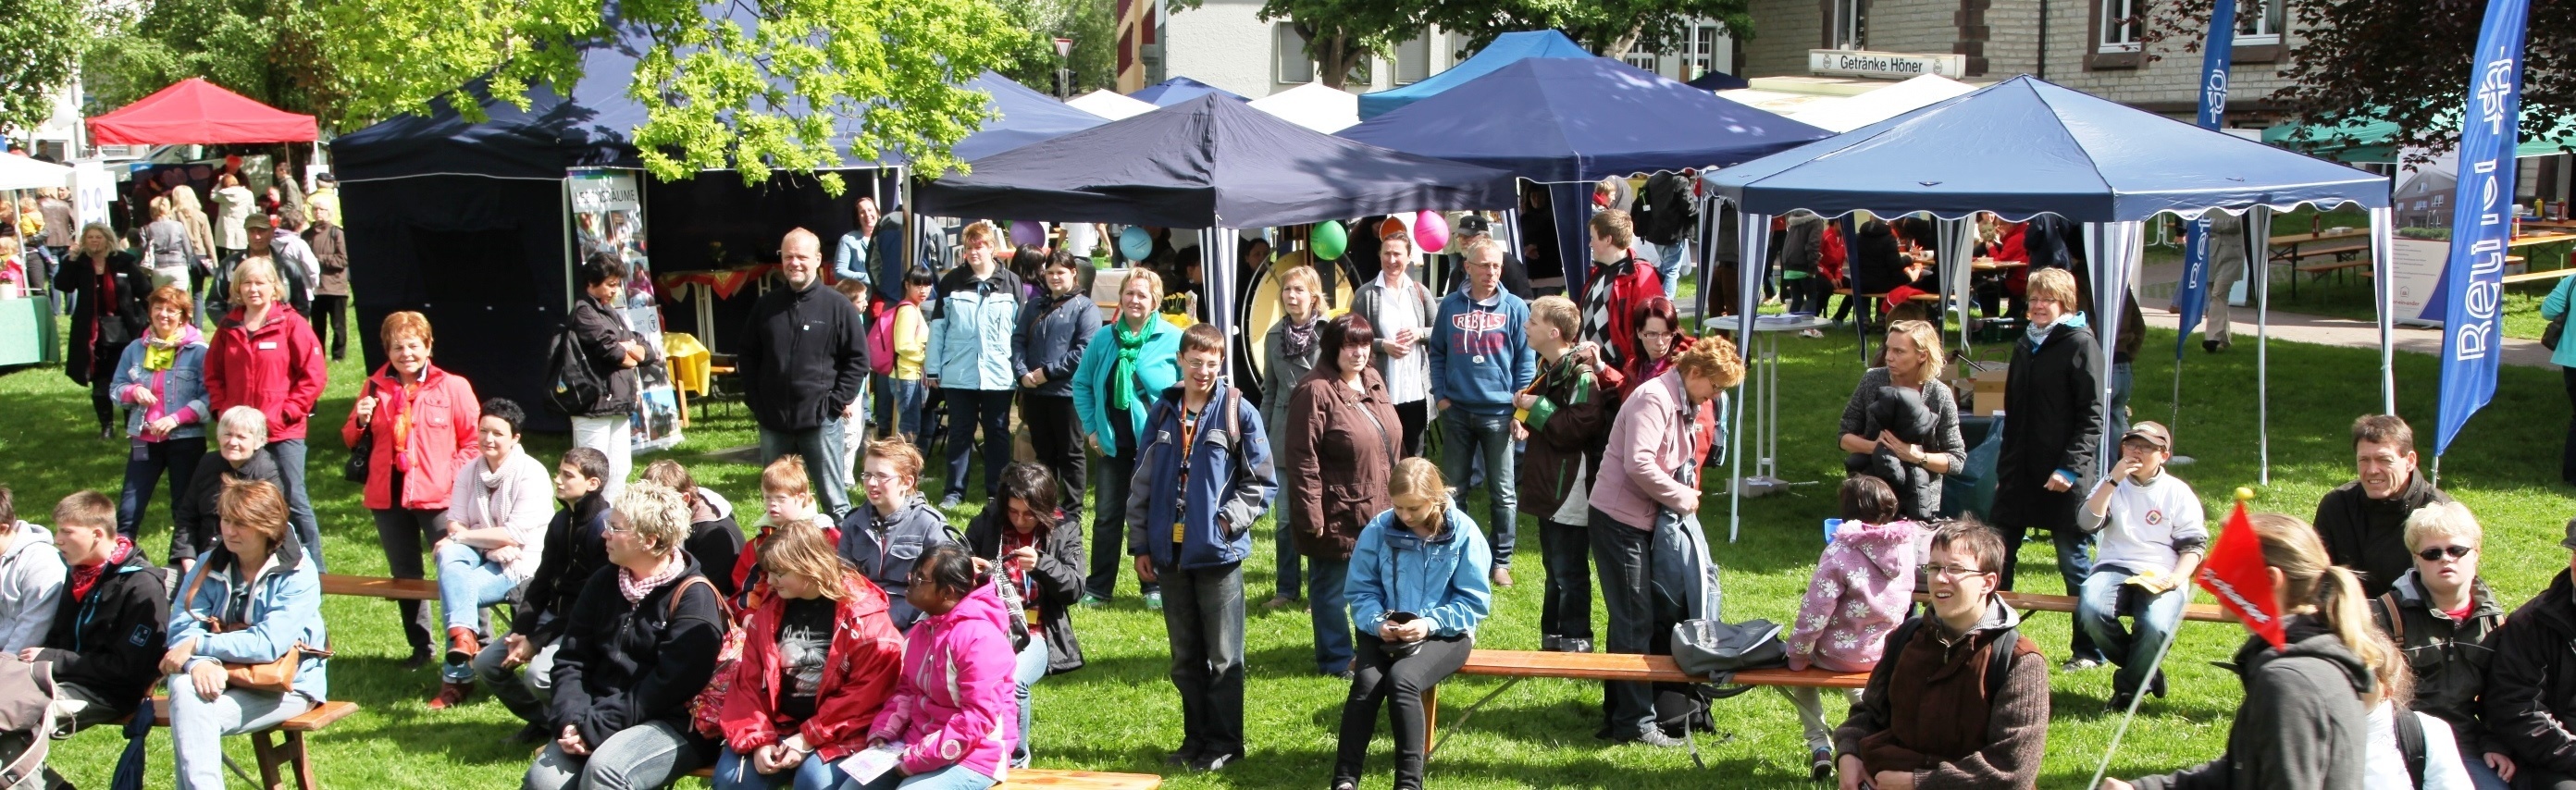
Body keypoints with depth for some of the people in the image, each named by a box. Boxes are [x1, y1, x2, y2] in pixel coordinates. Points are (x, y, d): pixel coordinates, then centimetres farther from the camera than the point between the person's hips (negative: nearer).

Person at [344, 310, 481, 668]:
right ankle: (420, 647, 27)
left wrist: (454, 477, -11)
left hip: (438, 497, -5)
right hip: (388, 496, 5)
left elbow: (474, 439, 0)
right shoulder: (375, 387, 8)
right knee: (405, 576, 14)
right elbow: (352, 441, 15)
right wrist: (360, 421, -7)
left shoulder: (452, 387, -2)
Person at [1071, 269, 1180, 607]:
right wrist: (1092, 427, 7)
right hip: (1114, 443, 3)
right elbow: (1082, 383, 14)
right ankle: (1098, 587, 15)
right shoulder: (1104, 338, 5)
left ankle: (1154, 586, 17)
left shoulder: (1173, 339, -6)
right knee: (1107, 514, 7)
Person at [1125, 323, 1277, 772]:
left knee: (1223, 656, 3)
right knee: (1185, 657, 13)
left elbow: (1261, 482, -2)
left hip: (1218, 552, -4)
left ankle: (1225, 743, 12)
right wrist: (1140, 544, 8)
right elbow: (1143, 481, 11)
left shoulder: (1238, 412, -5)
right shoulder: (1164, 412, 7)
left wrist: (1228, 521, -12)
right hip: (1170, 552, 5)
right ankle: (1196, 738, 24)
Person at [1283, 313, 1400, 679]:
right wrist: (1311, 514, -19)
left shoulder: (1373, 381, 9)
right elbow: (1302, 459, -19)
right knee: (1334, 589, 5)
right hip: (1337, 516, -8)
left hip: (1377, 511, 8)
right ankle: (1336, 659, 19)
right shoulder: (1315, 392, -18)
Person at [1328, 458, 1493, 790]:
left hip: (1444, 634, -2)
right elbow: (1361, 589, 3)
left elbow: (1476, 601, -7)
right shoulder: (1378, 529, -4)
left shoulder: (1463, 533, -9)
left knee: (1401, 679, -32)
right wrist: (1377, 622, -17)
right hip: (1386, 632, 2)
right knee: (1367, 682, -28)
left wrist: (1431, 623, -20)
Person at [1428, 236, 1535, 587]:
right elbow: (1437, 353, 10)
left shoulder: (1515, 308, -1)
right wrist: (1441, 395, 1)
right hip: (1457, 411, 2)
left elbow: (1526, 360, 1)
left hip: (1499, 412, -2)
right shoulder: (1450, 305, 4)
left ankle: (1502, 561, 15)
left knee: (1503, 492, 4)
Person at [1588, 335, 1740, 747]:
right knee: (1635, 623, -6)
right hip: (1620, 518, -10)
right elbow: (1639, 464, -29)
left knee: (1633, 619, 14)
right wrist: (1682, 497, -17)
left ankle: (1619, 713, 23)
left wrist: (1686, 494, 3)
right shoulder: (1654, 399, -19)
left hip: (1646, 520, 10)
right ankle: (1636, 723, 0)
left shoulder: (1687, 405, 14)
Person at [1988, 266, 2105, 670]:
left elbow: (2092, 417, -13)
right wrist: (2005, 466, 17)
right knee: (1998, 556, 9)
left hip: (2061, 479, -7)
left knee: (2075, 562, 2)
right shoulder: (2025, 345, 14)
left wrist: (2070, 468, -20)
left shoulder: (2081, 345, -9)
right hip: (2018, 473, 7)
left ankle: (2090, 650, 13)